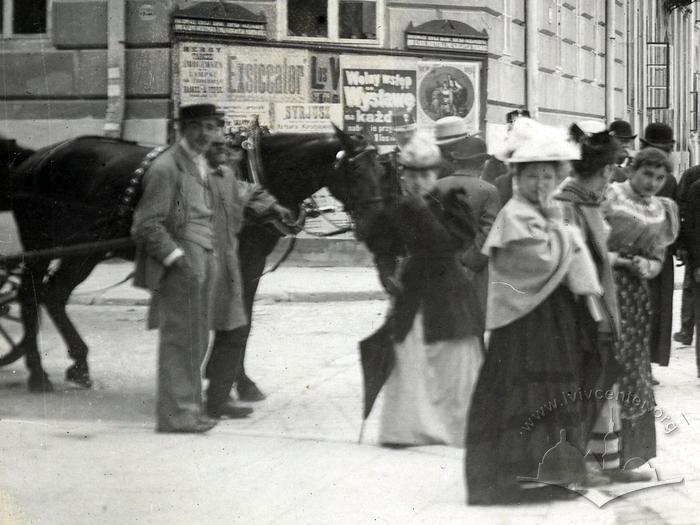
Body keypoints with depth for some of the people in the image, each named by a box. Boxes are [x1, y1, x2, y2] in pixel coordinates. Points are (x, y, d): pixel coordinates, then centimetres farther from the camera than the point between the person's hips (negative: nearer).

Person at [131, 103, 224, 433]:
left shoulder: (201, 165, 16)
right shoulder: (166, 168, -12)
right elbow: (146, 225, -15)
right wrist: (175, 256, -21)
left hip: (203, 260, 9)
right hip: (180, 264, -9)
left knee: (196, 341, 15)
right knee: (179, 339, -4)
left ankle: (189, 407, 25)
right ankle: (176, 414, 2)